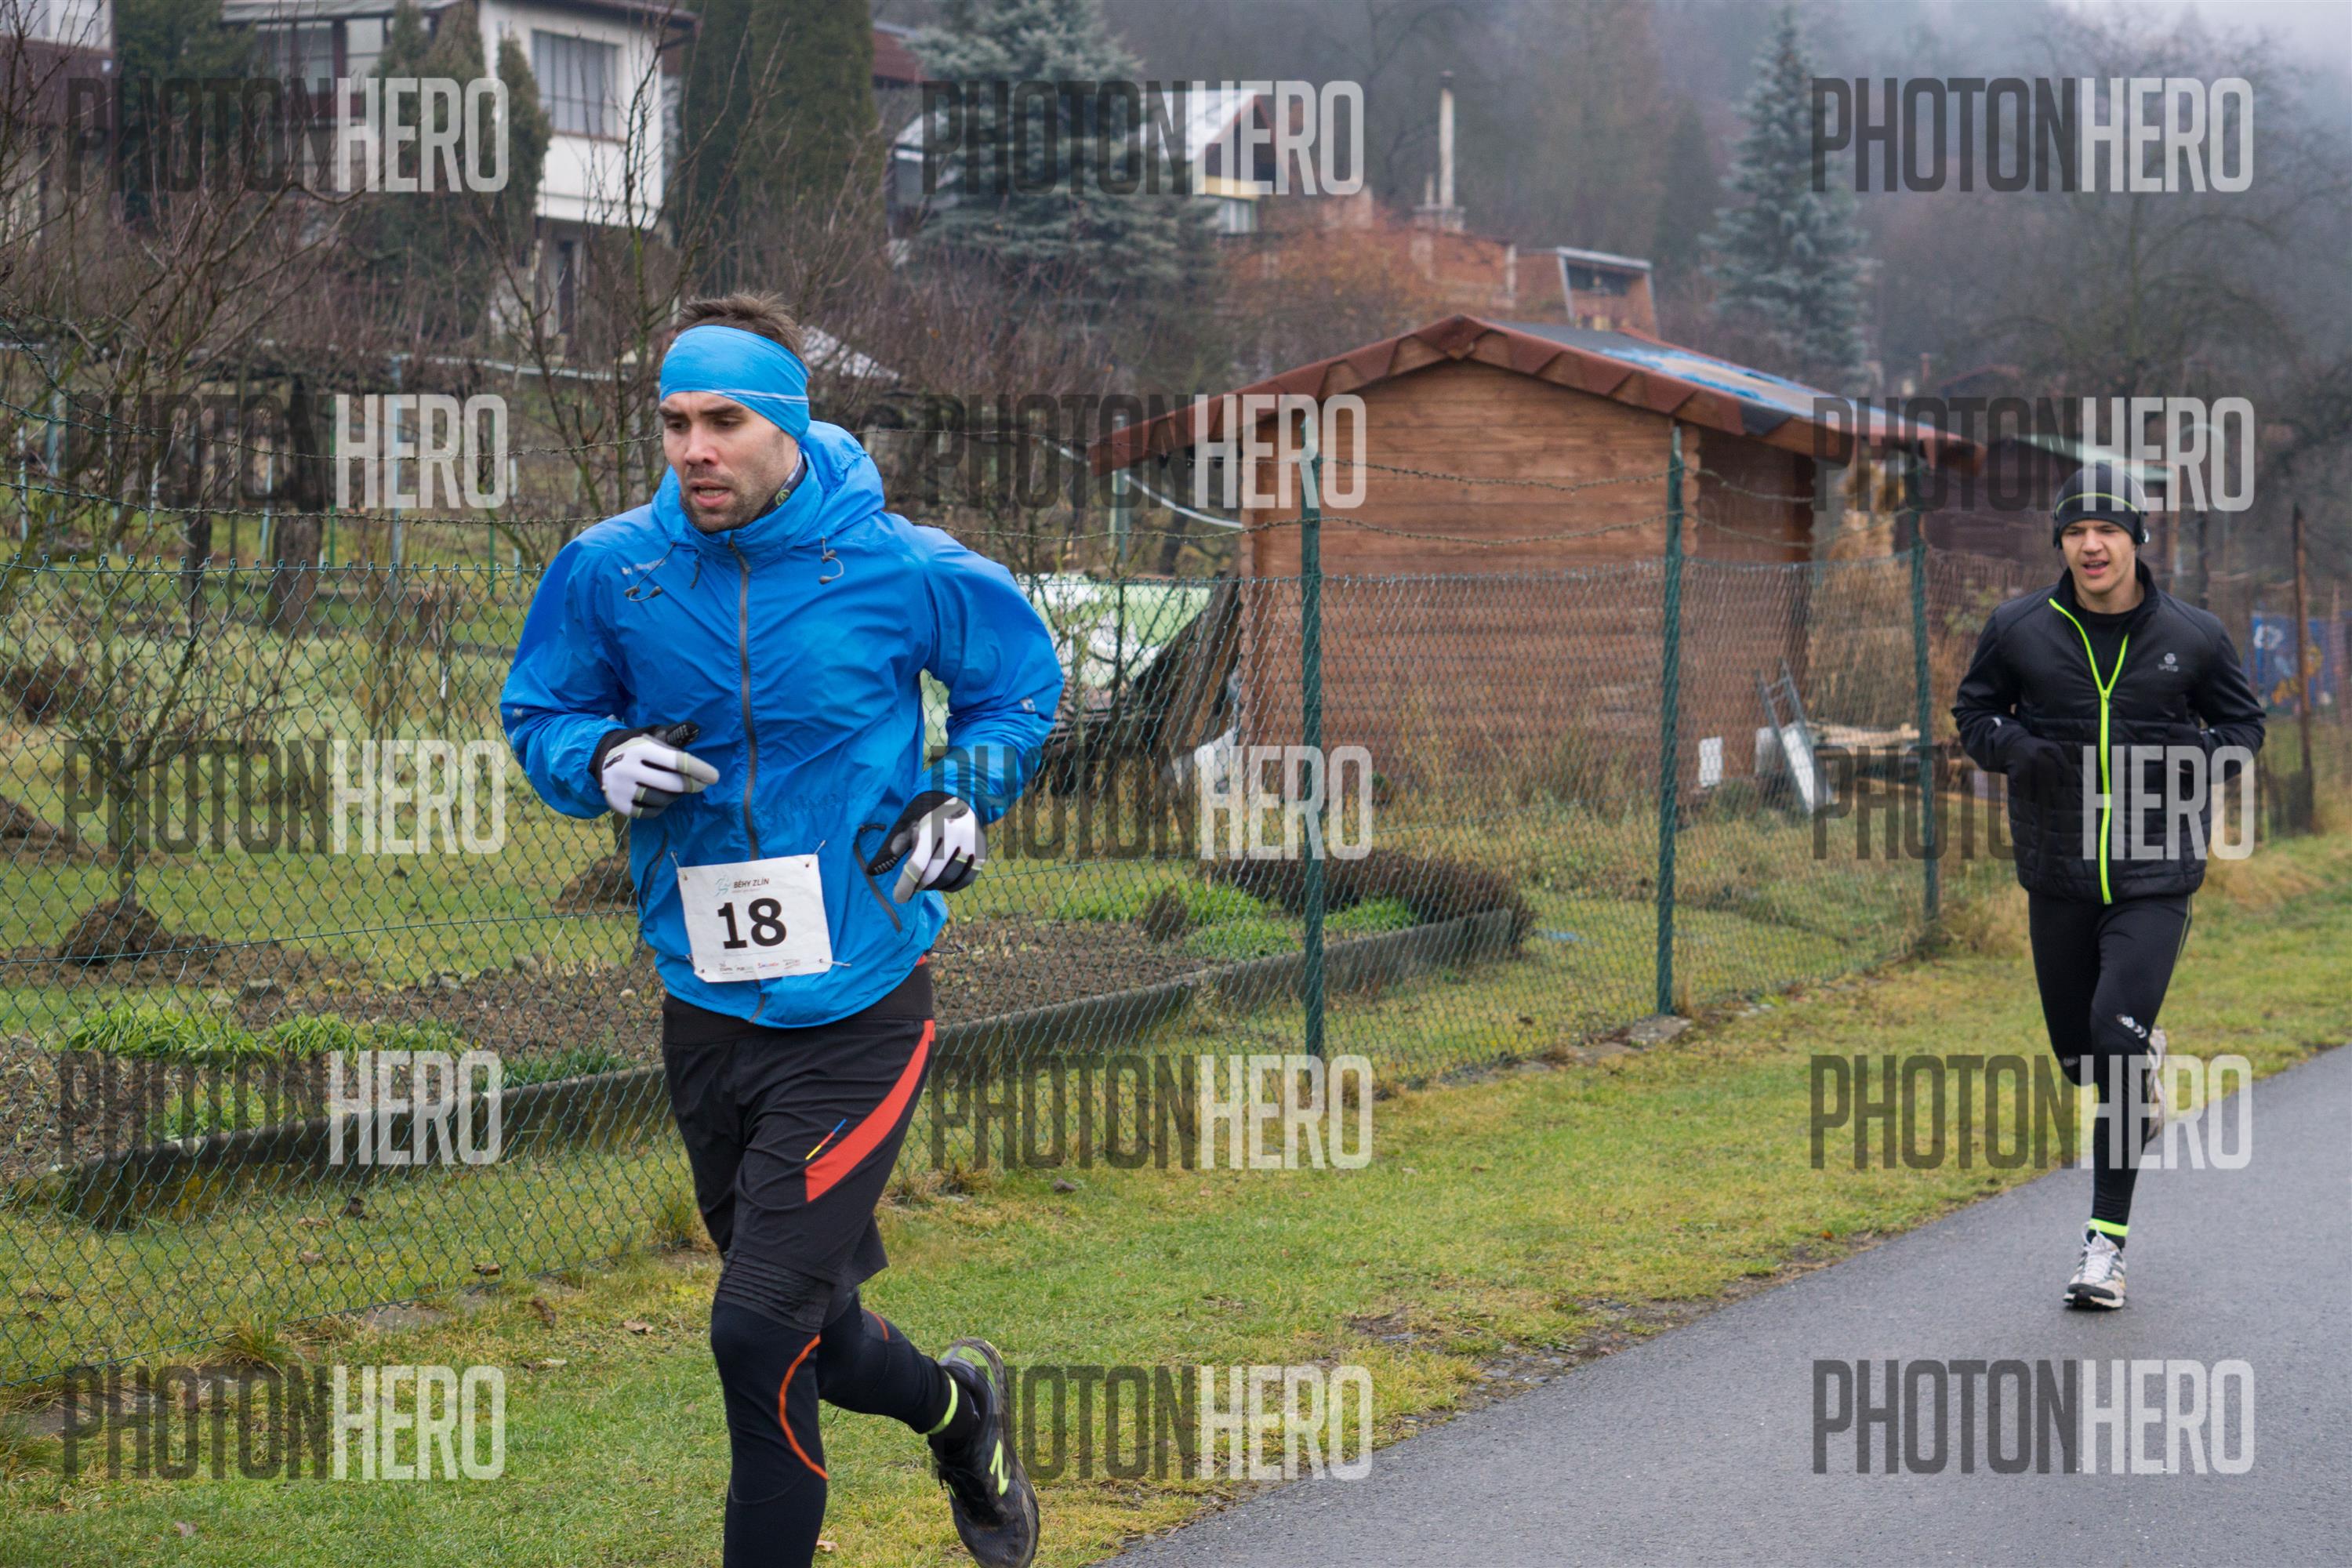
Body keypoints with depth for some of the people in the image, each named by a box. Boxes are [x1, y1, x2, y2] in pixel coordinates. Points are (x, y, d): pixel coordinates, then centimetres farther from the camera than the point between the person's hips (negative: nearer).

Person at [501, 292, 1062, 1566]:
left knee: (760, 1329, -15)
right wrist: (602, 760, -10)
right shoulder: (608, 572, -3)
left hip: (857, 1016, -4)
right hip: (705, 1016, 4)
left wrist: (964, 797, -4)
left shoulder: (903, 569, -7)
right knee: (808, 1327, 18)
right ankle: (958, 1409, 49)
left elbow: (1021, 681, 11)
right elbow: (535, 711, 11)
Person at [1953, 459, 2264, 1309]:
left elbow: (2243, 722, 12)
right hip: (2057, 874, 3)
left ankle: (2107, 1238, -8)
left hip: (2155, 876, -2)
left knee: (2117, 1035, -16)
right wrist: (2015, 749, -10)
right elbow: (1974, 710, 12)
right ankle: (2143, 1061, 50)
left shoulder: (2193, 636, -1)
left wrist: (2204, 760, -10)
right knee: (2077, 1051, 10)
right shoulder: (2019, 629, -1)